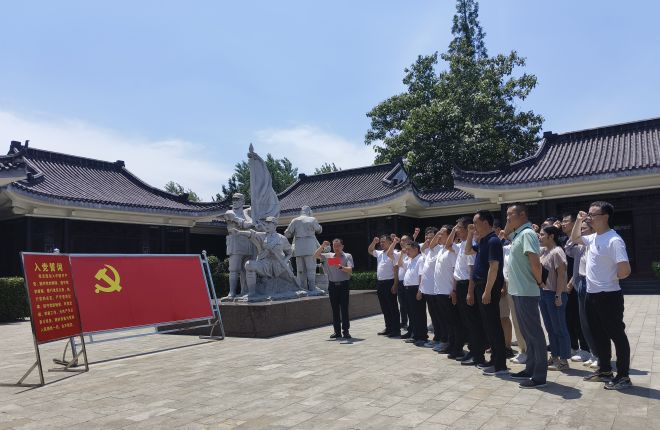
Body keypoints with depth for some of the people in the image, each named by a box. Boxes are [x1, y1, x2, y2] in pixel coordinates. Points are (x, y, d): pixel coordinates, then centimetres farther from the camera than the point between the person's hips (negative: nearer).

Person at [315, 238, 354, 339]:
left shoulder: (347, 256, 4)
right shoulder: (328, 256, 11)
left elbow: (350, 270, -7)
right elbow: (316, 255, 4)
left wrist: (341, 267, -25)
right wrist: (322, 246, -7)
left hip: (344, 285, -3)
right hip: (332, 285, 3)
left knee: (344, 308, -5)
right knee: (335, 309, 5)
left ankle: (345, 331, 0)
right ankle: (337, 331, 11)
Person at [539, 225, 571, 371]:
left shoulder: (557, 252, -13)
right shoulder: (543, 251, 10)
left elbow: (561, 275, -17)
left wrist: (558, 295, -20)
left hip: (554, 294, -9)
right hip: (543, 292, 9)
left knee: (559, 328, 1)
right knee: (550, 328, 15)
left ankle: (563, 360, 9)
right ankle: (554, 357, 25)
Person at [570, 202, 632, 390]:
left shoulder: (614, 240, -19)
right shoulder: (593, 238, 7)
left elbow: (625, 270, -25)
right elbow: (574, 239, 28)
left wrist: (610, 279, -5)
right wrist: (578, 221, 13)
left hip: (608, 296, -9)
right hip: (592, 295, 9)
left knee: (617, 335, 3)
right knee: (599, 335, 17)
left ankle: (623, 376, 14)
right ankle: (604, 370, 30)